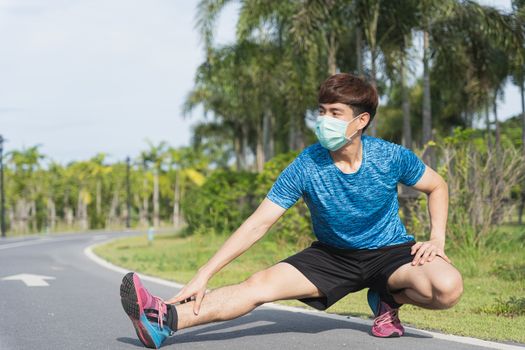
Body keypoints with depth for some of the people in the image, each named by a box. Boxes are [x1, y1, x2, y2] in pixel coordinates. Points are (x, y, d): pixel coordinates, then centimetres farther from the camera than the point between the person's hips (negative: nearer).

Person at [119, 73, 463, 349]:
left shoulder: (391, 157, -18)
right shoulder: (306, 166, -19)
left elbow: (437, 186, 3)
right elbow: (257, 224, -20)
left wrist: (437, 239, -13)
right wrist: (203, 275, -26)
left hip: (390, 251, 0)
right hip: (332, 254, 0)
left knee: (448, 288, -30)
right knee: (263, 283, -23)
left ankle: (388, 298, 2)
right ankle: (166, 320, -35)